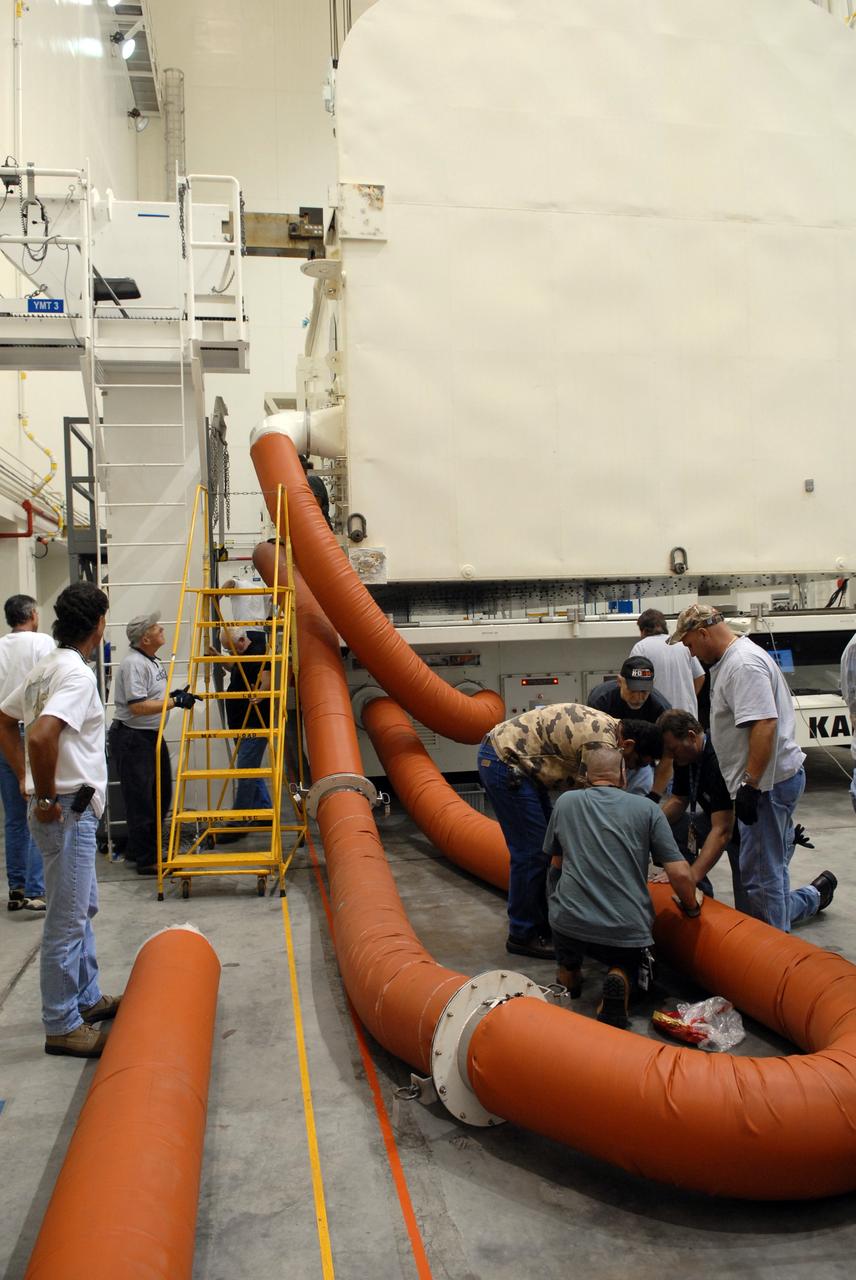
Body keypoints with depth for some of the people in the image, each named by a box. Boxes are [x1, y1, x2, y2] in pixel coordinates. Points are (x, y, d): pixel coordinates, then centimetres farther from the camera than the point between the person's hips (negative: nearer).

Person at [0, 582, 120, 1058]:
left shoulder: (48, 666, 10)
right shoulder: (78, 675, -20)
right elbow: (42, 735, -34)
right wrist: (47, 798, -22)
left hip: (67, 810, 10)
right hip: (69, 811, -10)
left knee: (82, 908, 22)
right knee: (68, 921, 0)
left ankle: (87, 998, 36)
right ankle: (63, 1026, 12)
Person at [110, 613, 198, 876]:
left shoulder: (153, 662, 13)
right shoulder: (133, 664, -19)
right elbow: (137, 706, -26)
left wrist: (173, 695, 7)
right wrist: (175, 702, -22)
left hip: (152, 736, 11)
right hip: (132, 738, -11)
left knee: (160, 795, 17)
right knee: (142, 801, -3)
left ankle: (136, 850, 29)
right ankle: (146, 860, 7)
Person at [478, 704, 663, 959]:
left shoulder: (605, 727, 9)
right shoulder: (603, 743, -21)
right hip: (504, 761, -11)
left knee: (547, 845, 15)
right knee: (531, 851, -7)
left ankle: (541, 924, 25)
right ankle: (522, 935, 6)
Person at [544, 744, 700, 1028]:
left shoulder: (565, 802, 7)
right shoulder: (647, 809, 2)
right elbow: (679, 874, -2)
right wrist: (692, 905, 18)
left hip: (570, 925, 1)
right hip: (628, 931, -1)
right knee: (628, 965, 30)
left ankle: (568, 970, 21)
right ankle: (620, 981, -5)